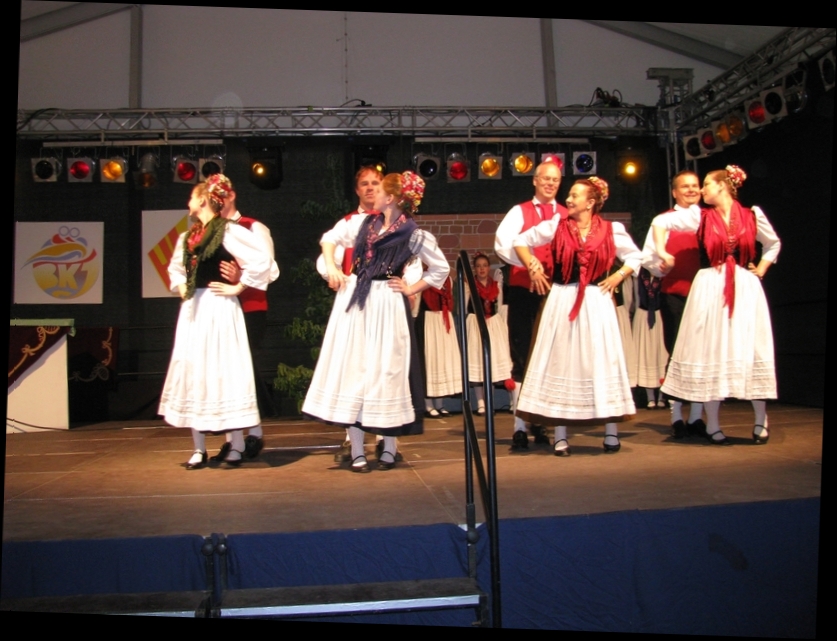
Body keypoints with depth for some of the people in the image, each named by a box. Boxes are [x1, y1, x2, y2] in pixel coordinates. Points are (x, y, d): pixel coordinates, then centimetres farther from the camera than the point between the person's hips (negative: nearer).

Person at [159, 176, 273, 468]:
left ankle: (236, 447, 5)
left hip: (219, 309, -7)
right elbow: (175, 267, 31)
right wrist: (180, 287, 13)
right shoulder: (186, 237, 14)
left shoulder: (228, 231, -8)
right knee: (191, 372, 6)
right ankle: (199, 449, 13)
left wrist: (238, 287, -11)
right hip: (192, 310, 7)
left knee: (223, 371, -5)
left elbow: (261, 259, -16)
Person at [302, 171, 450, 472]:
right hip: (353, 300, 4)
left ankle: (389, 448, 15)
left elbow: (441, 268, 4)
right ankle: (357, 450, 11)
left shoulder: (414, 235, -4)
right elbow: (330, 237, 20)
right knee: (352, 368, 3)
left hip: (387, 304, -4)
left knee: (386, 371, 0)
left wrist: (412, 289, -1)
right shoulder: (362, 222, 8)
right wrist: (331, 267, 5)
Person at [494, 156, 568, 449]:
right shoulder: (520, 212, 4)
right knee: (523, 358, 0)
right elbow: (502, 244, -10)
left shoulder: (567, 215, 11)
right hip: (524, 290, -2)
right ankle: (520, 427, 3)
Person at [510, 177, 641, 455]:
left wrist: (619, 275, 1)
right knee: (561, 362, 2)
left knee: (602, 361, 3)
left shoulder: (612, 230, 3)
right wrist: (534, 267, 1)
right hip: (562, 302, 0)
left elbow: (635, 256, 15)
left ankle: (611, 432, 13)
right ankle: (560, 435, 8)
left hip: (597, 302, 0)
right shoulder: (556, 225, 2)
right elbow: (521, 241, 9)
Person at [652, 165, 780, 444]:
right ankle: (712, 424, 11)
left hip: (746, 289, 1)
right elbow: (659, 221, 4)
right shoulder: (700, 217, 3)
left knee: (752, 352, 0)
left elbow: (773, 243, 22)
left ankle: (761, 419, 19)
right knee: (711, 353, 2)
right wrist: (661, 253, -2)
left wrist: (761, 270, 11)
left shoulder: (753, 216, 6)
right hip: (709, 290, 0)